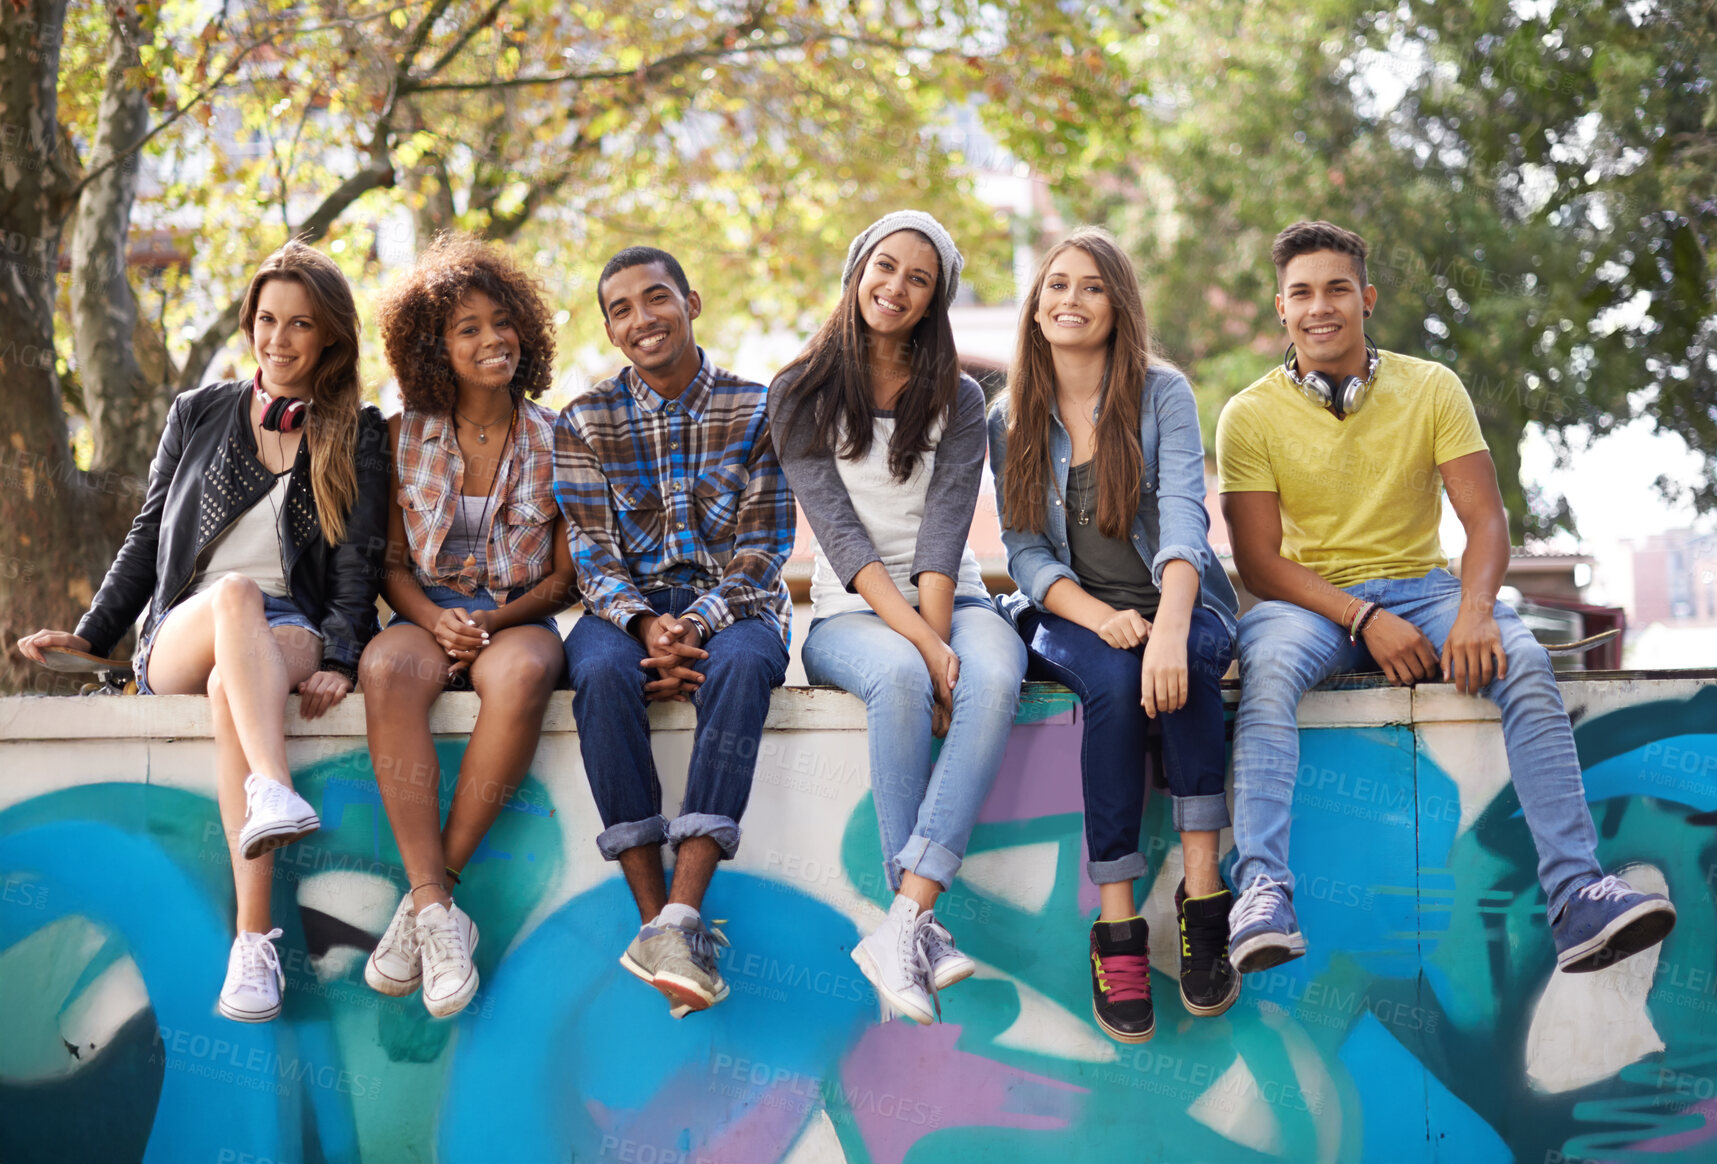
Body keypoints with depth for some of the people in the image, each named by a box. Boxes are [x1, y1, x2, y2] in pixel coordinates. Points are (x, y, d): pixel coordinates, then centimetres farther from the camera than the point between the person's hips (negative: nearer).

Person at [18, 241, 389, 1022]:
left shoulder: (359, 436, 13)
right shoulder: (198, 414, 18)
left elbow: (360, 562, 3)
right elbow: (148, 539, 20)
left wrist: (335, 660, -14)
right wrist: (90, 635, 8)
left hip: (294, 636, -1)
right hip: (183, 640, 1)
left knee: (232, 686, -38)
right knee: (238, 593, -37)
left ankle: (253, 940, -49)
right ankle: (275, 797, -62)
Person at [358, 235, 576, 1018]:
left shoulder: (553, 440, 5)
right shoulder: (405, 437, 8)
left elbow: (565, 577, 4)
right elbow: (390, 563, 7)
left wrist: (498, 620, -14)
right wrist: (434, 621, -14)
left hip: (518, 618, -1)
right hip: (427, 613, 1)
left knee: (523, 674, -39)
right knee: (387, 669, -37)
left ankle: (429, 893, -34)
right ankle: (438, 912, -40)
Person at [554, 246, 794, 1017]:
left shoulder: (754, 410, 3)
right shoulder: (585, 423, 6)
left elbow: (764, 545, -2)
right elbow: (592, 550, 0)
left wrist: (698, 625, -19)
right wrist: (644, 623, -21)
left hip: (732, 601, -1)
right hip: (631, 604, 1)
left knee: (741, 665, -38)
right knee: (601, 672, -35)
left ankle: (680, 918, -44)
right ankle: (655, 917, -35)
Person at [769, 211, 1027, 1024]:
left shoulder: (957, 400, 10)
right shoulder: (800, 397, 4)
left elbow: (943, 535, -3)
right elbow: (841, 535, -7)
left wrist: (938, 634, -21)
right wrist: (921, 644, -20)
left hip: (951, 599, 2)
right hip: (852, 613, -1)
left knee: (995, 676, -34)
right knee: (898, 677, -37)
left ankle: (903, 926, -42)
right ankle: (924, 926, -35)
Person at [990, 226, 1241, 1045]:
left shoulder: (1161, 393, -1)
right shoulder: (1011, 420, 7)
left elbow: (1183, 514, -16)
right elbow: (1024, 550, 1)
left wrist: (1169, 627, -35)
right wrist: (1100, 617, -20)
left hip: (1177, 606, -1)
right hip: (1070, 617, 1)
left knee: (1184, 662, -36)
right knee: (1114, 681, -34)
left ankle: (1203, 894, -37)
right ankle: (1116, 927, -34)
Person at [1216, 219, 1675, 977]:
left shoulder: (1432, 390, 3)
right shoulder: (1251, 417, -1)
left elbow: (1486, 519, -2)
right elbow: (1258, 561, -7)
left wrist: (1475, 611, -24)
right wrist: (1363, 620, -22)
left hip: (1422, 588, 1)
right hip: (1312, 600, -1)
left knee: (1522, 661, -29)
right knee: (1268, 664, -36)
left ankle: (1576, 897, -35)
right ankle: (1263, 892, -44)